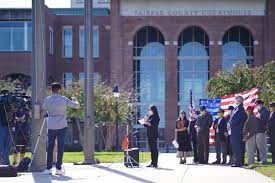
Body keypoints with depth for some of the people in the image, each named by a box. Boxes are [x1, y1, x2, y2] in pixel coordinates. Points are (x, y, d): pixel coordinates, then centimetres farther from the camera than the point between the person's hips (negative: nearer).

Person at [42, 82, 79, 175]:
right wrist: (75, 101, 23)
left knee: (50, 147, 8)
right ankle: (59, 168, -2)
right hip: (62, 126, -2)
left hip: (51, 127, 2)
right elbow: (76, 106, 2)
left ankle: (49, 168, 5)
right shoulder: (63, 99, -3)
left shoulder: (47, 100, 1)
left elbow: (44, 107, 22)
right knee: (60, 147, 1)